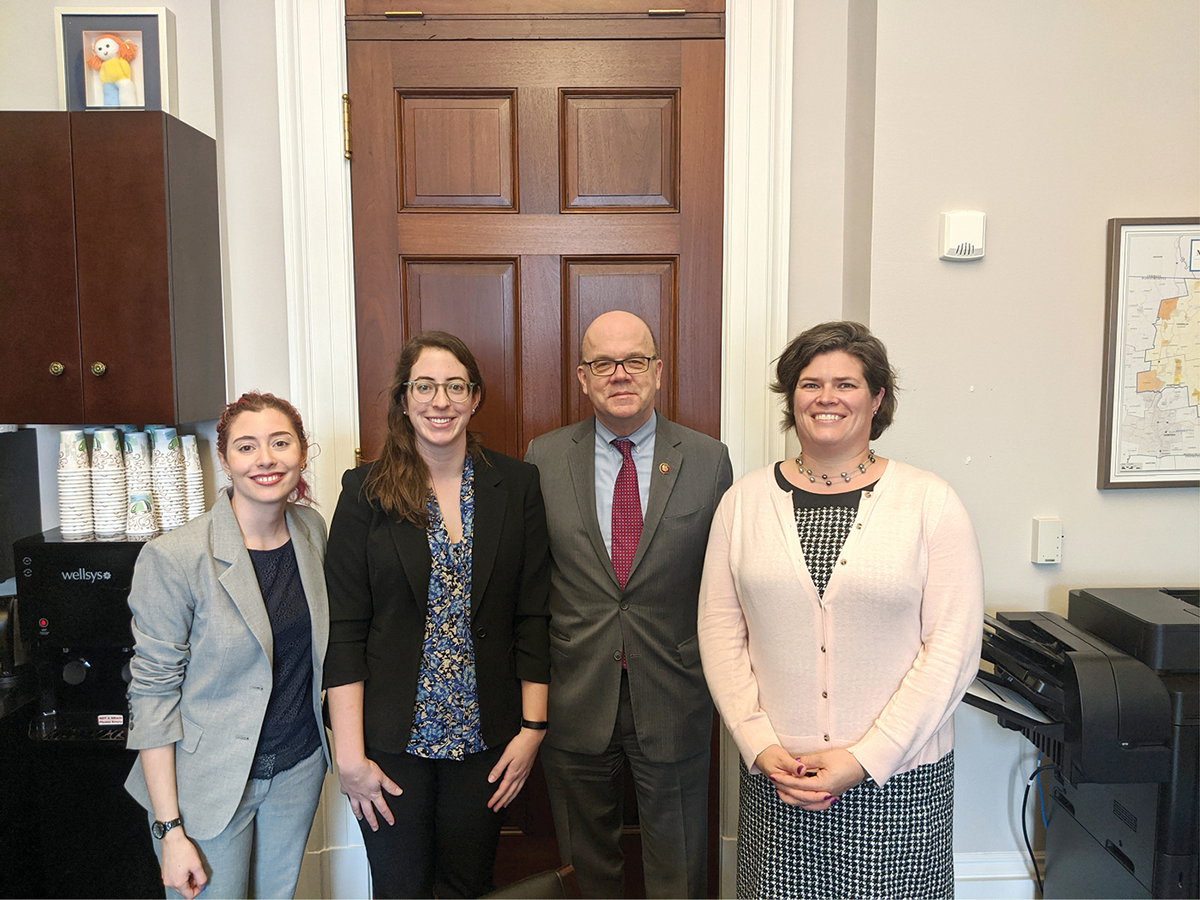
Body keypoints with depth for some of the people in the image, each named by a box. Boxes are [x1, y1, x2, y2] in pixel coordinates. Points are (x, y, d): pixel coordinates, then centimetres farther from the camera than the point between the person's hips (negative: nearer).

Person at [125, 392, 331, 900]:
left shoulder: (312, 529, -3)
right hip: (208, 786, -5)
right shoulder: (172, 558, -19)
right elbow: (153, 694, -15)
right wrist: (170, 829, -14)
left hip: (299, 767, 5)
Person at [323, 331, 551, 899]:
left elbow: (532, 616, 0)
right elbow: (343, 631, -6)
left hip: (484, 740, 1)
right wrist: (350, 756, -8)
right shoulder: (366, 491, -4)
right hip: (393, 740, -1)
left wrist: (532, 727, -3)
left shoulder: (516, 485, -1)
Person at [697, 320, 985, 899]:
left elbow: (952, 649, -8)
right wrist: (760, 745, -7)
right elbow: (720, 632, 2)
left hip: (899, 781, -1)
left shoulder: (930, 502, -4)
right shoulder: (745, 500, 2)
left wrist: (865, 757, -12)